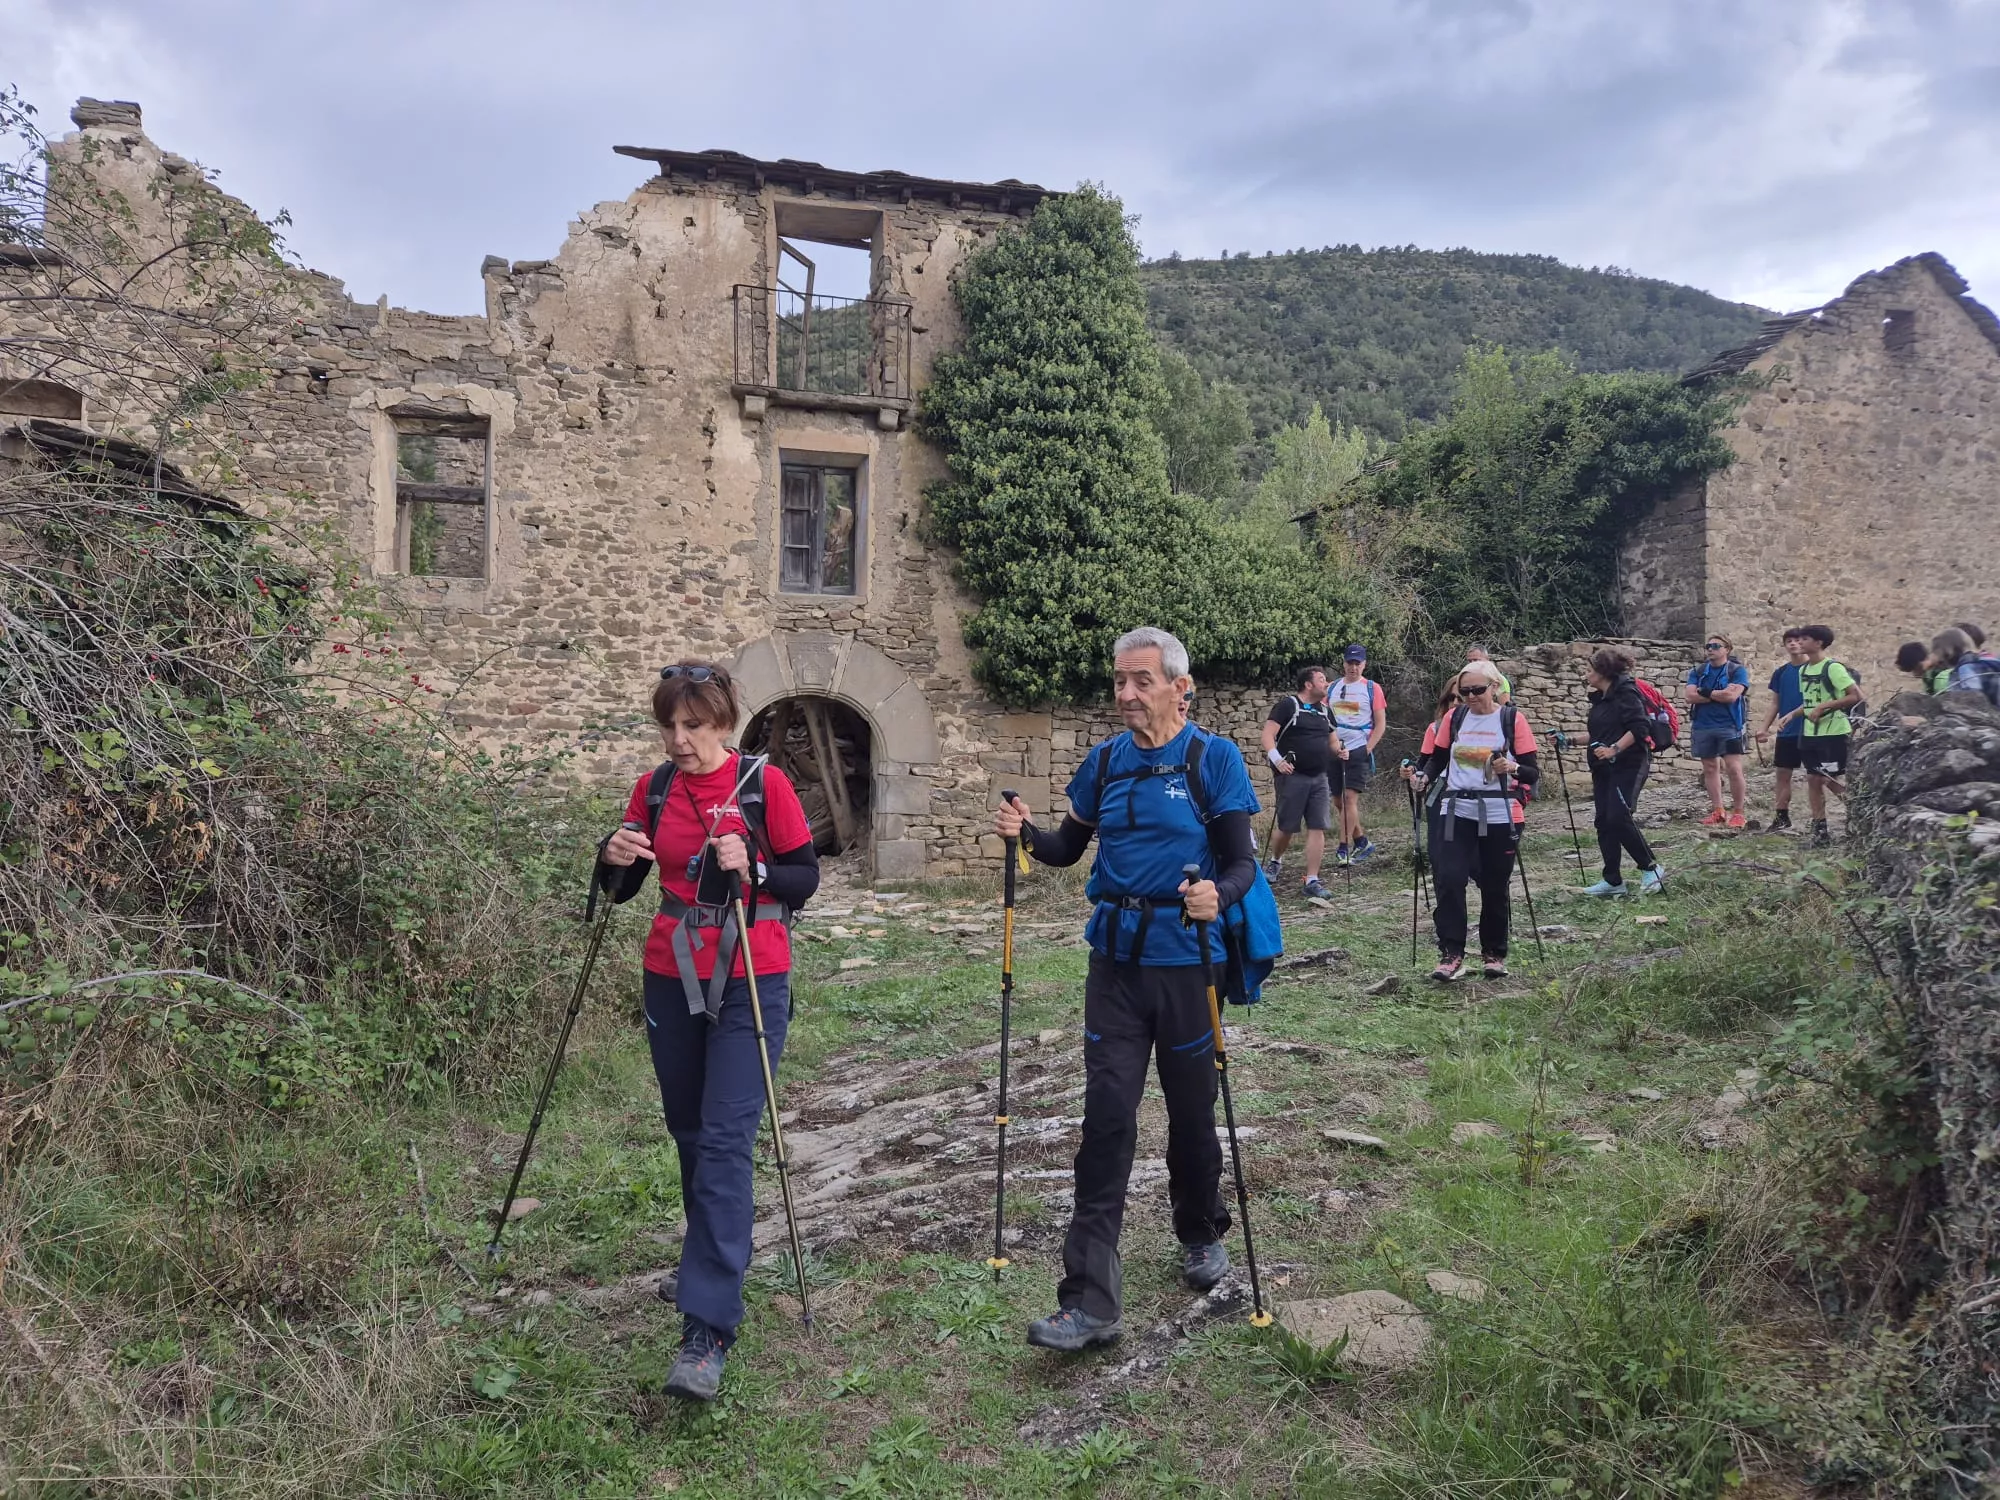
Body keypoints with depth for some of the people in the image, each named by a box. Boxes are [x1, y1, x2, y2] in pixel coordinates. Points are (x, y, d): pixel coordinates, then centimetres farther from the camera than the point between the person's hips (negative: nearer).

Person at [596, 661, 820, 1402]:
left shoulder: (764, 784, -8)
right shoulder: (653, 790, 4)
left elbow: (805, 879, -5)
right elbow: (623, 889, 10)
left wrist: (752, 870, -24)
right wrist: (615, 860, -12)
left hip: (750, 985, -5)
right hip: (672, 981, 5)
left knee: (725, 1142, -11)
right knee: (690, 1133, 16)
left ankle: (707, 1332, -9)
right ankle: (715, 1262, 39)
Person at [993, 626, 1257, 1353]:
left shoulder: (1214, 758, -6)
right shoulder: (1105, 761, 5)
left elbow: (1243, 861, -9)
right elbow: (1069, 848, 13)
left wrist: (1219, 896, -31)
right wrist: (1027, 834, -7)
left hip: (1185, 960, -2)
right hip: (1116, 960, 3)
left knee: (1191, 1111, 13)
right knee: (1107, 1119, -3)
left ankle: (1202, 1233, 41)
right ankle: (1091, 1299, -1)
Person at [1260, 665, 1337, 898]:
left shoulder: (1324, 711, 15)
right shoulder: (1287, 706, -6)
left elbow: (1331, 739, 26)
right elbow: (1268, 734, -13)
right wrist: (1276, 759, -28)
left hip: (1318, 778, 6)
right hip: (1291, 776, -6)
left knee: (1318, 828, -2)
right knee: (1287, 827, 3)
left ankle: (1312, 880, 2)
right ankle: (1275, 861, 33)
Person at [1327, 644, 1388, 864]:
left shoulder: (1372, 688, 1)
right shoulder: (1332, 688, 11)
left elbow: (1381, 724, 0)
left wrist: (1367, 749, -10)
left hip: (1358, 751, -5)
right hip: (1334, 751, 5)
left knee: (1350, 797, -13)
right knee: (1340, 800, 8)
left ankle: (1344, 849, -10)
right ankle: (1362, 842, 24)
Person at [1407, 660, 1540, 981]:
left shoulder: (1513, 719, -2)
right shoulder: (1454, 718, 6)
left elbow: (1533, 773, -2)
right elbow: (1438, 759, 15)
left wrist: (1513, 768, -23)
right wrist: (1423, 776, -6)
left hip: (1499, 816, -2)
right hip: (1456, 813, 2)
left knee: (1495, 886, 7)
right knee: (1448, 879, -12)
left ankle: (1494, 954, 24)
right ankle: (1451, 954, -8)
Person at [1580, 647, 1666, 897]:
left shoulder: (1626, 693, -11)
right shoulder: (1600, 698, 15)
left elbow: (1638, 728, -20)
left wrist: (1614, 749, -27)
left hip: (1626, 766, -9)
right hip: (1603, 768, 9)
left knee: (1619, 818, -15)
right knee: (1604, 822, 6)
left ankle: (1651, 869, 2)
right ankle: (1613, 881, 11)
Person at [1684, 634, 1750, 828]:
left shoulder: (1737, 670, -1)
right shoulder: (1697, 672, 9)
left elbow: (1732, 696, -16)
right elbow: (1690, 696, -6)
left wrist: (1706, 692, -6)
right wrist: (1721, 694, -11)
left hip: (1729, 727, -4)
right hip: (1702, 727, 4)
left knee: (1734, 769, -8)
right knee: (1710, 769, 9)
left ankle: (1738, 813, 0)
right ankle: (1717, 811, 16)